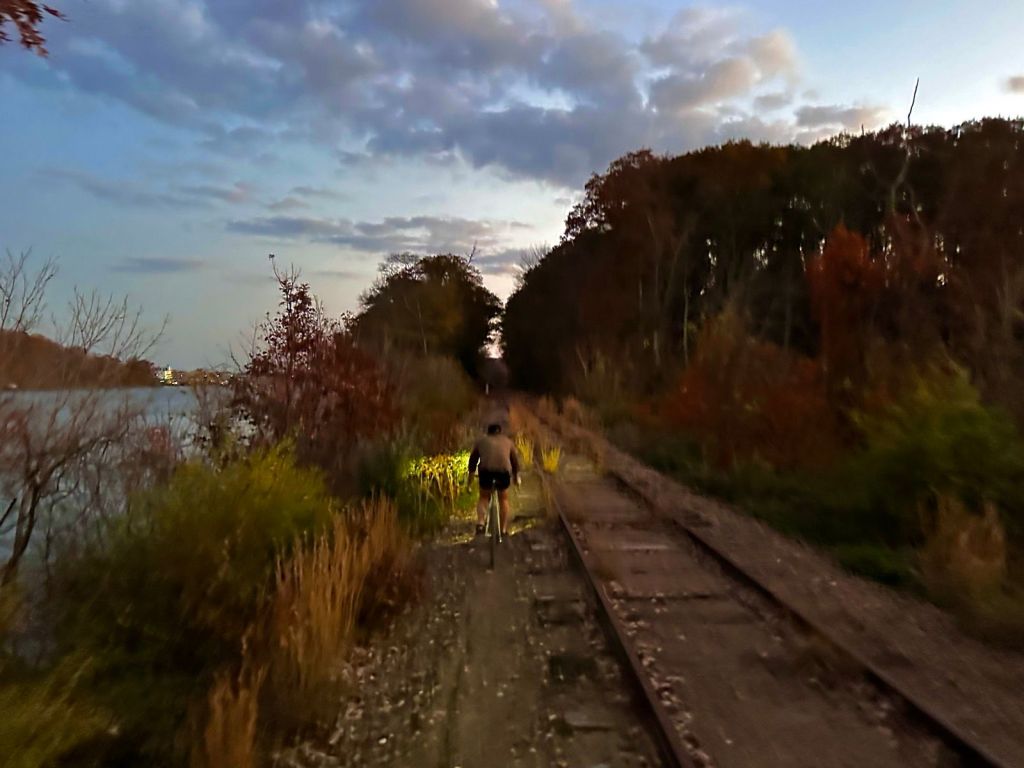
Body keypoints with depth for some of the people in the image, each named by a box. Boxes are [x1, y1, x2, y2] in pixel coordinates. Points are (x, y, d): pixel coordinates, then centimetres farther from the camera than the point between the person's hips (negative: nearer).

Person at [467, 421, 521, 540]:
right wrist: (516, 476, 46)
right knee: (503, 499, 22)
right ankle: (504, 530, 24)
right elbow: (515, 460, 31)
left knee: (484, 498, 22)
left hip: (486, 471, 0)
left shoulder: (481, 441, 22)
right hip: (504, 472, 0)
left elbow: (473, 459, 28)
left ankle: (480, 524, 2)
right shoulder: (508, 441, 24)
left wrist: (471, 475, 42)